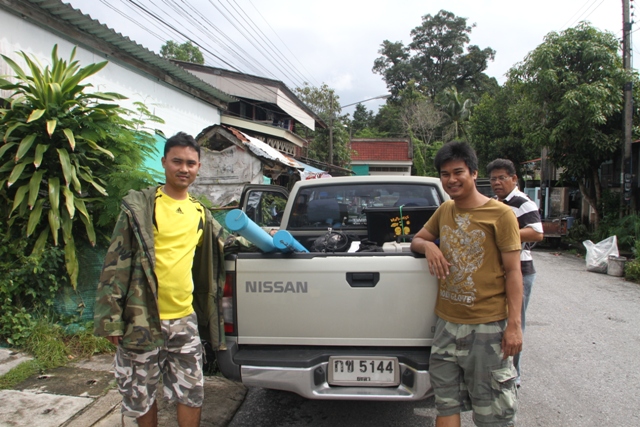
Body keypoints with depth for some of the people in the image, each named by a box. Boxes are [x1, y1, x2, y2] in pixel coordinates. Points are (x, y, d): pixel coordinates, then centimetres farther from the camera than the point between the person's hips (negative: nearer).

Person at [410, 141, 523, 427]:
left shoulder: (500, 214, -8)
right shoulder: (444, 211, 9)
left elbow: (513, 271, -8)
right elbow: (416, 240, 19)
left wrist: (514, 324, -14)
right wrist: (427, 246, -6)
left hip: (488, 325, -5)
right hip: (447, 322, 5)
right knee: (446, 403, 14)